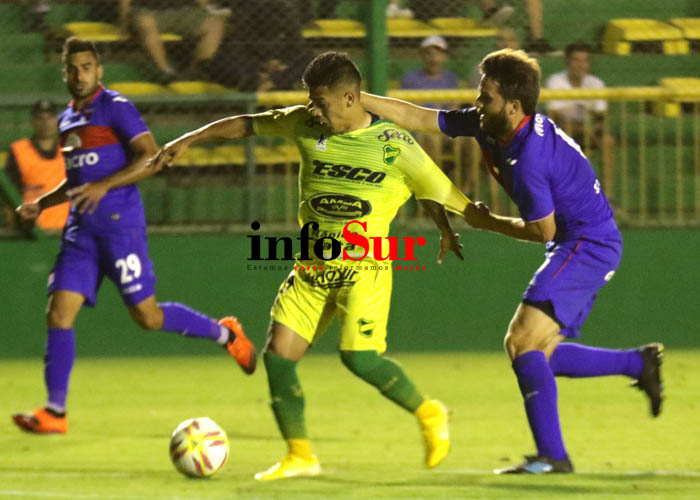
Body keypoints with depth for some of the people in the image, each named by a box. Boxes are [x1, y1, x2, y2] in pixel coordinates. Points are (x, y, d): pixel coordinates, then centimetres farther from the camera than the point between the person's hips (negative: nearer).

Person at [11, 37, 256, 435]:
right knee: (59, 313, -5)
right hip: (82, 229, 7)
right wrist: (42, 204, 16)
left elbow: (151, 157, -15)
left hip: (119, 222, -7)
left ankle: (225, 334, 18)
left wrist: (104, 186, -22)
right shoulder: (68, 118, 17)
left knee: (147, 316, -5)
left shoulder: (115, 107, -7)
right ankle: (55, 412, -4)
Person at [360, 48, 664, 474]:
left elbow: (544, 231, -16)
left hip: (587, 246, -10)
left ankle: (552, 455, -18)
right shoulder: (487, 124, 0)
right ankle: (639, 363, 21)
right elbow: (418, 118, 8)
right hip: (583, 246, 10)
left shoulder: (526, 159, -27)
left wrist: (487, 222, -2)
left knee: (522, 341, -16)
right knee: (538, 354, 11)